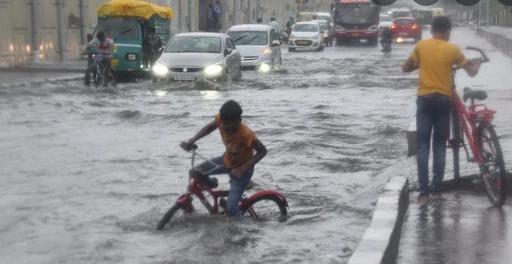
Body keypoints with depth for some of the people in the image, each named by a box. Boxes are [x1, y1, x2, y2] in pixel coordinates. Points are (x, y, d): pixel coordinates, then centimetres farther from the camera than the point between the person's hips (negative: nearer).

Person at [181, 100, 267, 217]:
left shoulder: (246, 134, -39)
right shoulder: (222, 119, -24)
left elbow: (262, 151, -27)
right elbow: (210, 127, -2)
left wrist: (242, 169, -31)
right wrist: (192, 140, -13)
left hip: (241, 168, -6)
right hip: (226, 160, 6)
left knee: (230, 210, -10)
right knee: (194, 173, -4)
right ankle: (210, 184, 28)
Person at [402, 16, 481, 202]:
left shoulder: (421, 46, 1)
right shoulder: (452, 49, -2)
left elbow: (405, 68, 8)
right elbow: (472, 72, 5)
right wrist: (476, 63, 26)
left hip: (425, 99, 0)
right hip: (443, 100, 0)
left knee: (422, 145, 2)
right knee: (440, 145, 10)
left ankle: (423, 191, -4)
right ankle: (436, 188, 8)